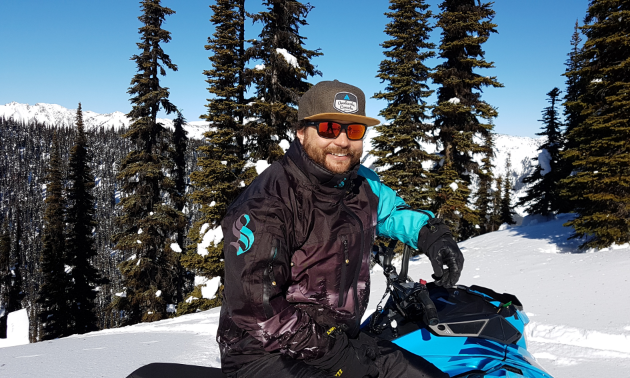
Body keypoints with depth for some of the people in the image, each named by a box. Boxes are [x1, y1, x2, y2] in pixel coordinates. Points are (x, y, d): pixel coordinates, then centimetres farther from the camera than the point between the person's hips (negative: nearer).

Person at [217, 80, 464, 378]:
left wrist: (429, 234, 5)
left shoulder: (361, 183, 2)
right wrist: (335, 352, -19)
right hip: (265, 353, -7)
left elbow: (390, 208, 26)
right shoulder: (264, 207, -20)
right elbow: (254, 309, -22)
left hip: (341, 338, 7)